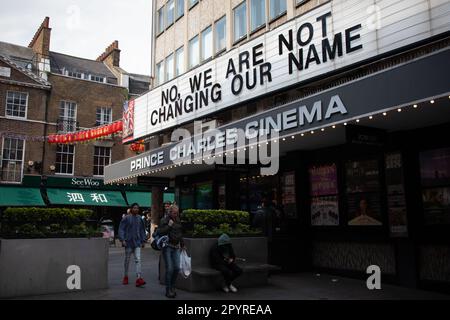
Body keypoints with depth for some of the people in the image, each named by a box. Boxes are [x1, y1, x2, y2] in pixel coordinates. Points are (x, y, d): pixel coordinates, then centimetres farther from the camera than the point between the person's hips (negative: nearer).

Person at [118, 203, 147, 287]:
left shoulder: (139, 218, 7)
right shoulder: (126, 218, -5)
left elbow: (142, 230, 15)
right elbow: (121, 229, -6)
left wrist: (143, 241, 14)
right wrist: (122, 239, -15)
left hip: (137, 242, 2)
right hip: (128, 242, -2)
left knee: (138, 260, -8)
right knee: (127, 260, 11)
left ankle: (139, 278, -13)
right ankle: (125, 277, 29)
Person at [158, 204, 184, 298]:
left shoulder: (178, 221, 11)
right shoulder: (164, 220, -5)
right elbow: (160, 232, -14)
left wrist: (182, 244, 23)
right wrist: (169, 225, -19)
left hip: (176, 247, 5)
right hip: (167, 247, -5)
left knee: (177, 268, 1)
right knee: (169, 269, -6)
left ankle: (172, 287, 21)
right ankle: (168, 290, 6)